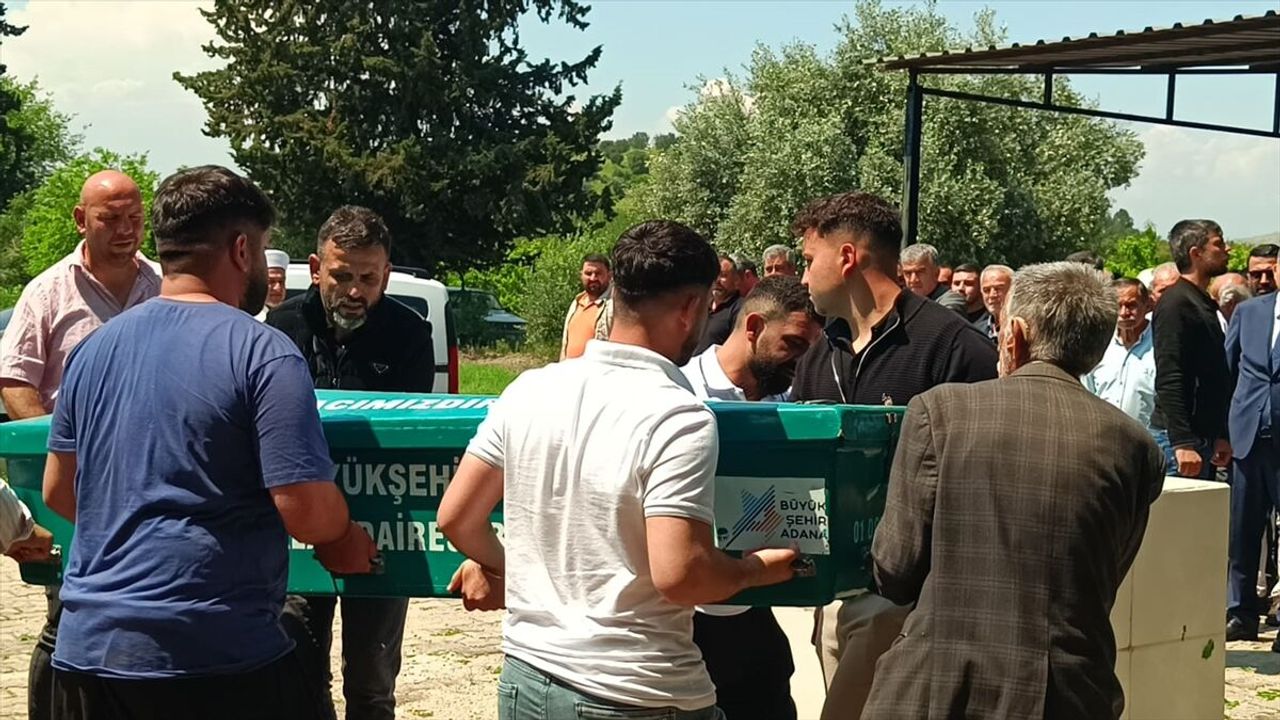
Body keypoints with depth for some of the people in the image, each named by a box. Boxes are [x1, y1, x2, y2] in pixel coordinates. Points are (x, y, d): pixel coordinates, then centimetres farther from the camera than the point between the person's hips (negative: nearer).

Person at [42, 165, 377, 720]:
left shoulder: (93, 349, 9)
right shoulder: (264, 354, -11)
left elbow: (57, 492, 17)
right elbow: (308, 511, -16)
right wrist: (345, 538, 6)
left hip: (88, 652, 6)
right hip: (219, 658, -6)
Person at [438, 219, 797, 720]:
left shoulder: (529, 390, 0)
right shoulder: (678, 419, -18)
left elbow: (455, 517, 6)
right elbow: (677, 574, -24)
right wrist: (758, 569, -5)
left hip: (527, 678, 5)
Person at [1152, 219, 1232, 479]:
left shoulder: (1203, 304, 19)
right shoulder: (1176, 303, -12)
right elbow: (1169, 379, -19)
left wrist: (1220, 436, 20)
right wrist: (1182, 443, -25)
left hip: (1203, 436, 10)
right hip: (1180, 438, -10)